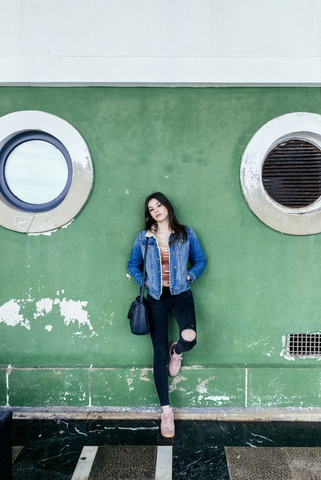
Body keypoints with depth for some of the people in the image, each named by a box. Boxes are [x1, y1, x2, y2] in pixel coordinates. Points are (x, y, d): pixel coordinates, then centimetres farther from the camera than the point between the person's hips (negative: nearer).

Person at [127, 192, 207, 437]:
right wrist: (145, 281, -1)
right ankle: (166, 411, 15)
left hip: (181, 295, -1)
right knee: (159, 355, 1)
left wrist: (189, 276, -6)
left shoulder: (186, 234, 3)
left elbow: (201, 260, 9)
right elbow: (133, 265, 14)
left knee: (189, 338, -28)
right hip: (156, 299, 1)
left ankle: (177, 351, 13)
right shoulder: (144, 238, 5)